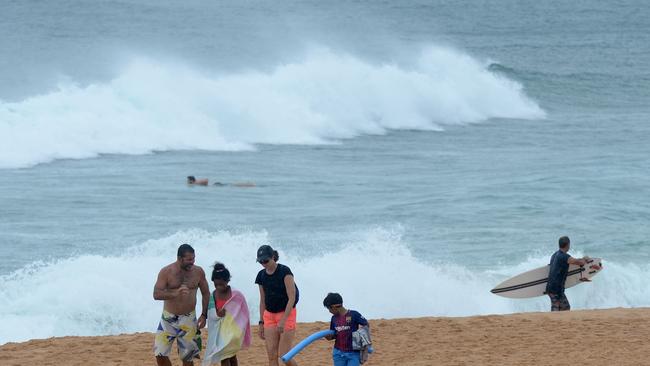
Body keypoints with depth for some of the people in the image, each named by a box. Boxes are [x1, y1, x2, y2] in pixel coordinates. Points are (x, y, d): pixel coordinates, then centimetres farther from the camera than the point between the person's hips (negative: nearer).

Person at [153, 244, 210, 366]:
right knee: (160, 354, -6)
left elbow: (205, 293, 9)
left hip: (189, 319, 1)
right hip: (169, 318, -1)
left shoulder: (198, 272, -3)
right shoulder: (166, 272, -10)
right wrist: (175, 293, -35)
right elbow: (156, 294, -18)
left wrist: (204, 315, -1)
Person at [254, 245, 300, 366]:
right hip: (269, 315, 6)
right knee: (272, 356, -2)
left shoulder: (284, 272, -13)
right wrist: (261, 322, 12)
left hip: (287, 314, -6)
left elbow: (292, 298, -16)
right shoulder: (262, 275, 5)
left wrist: (283, 321, -22)